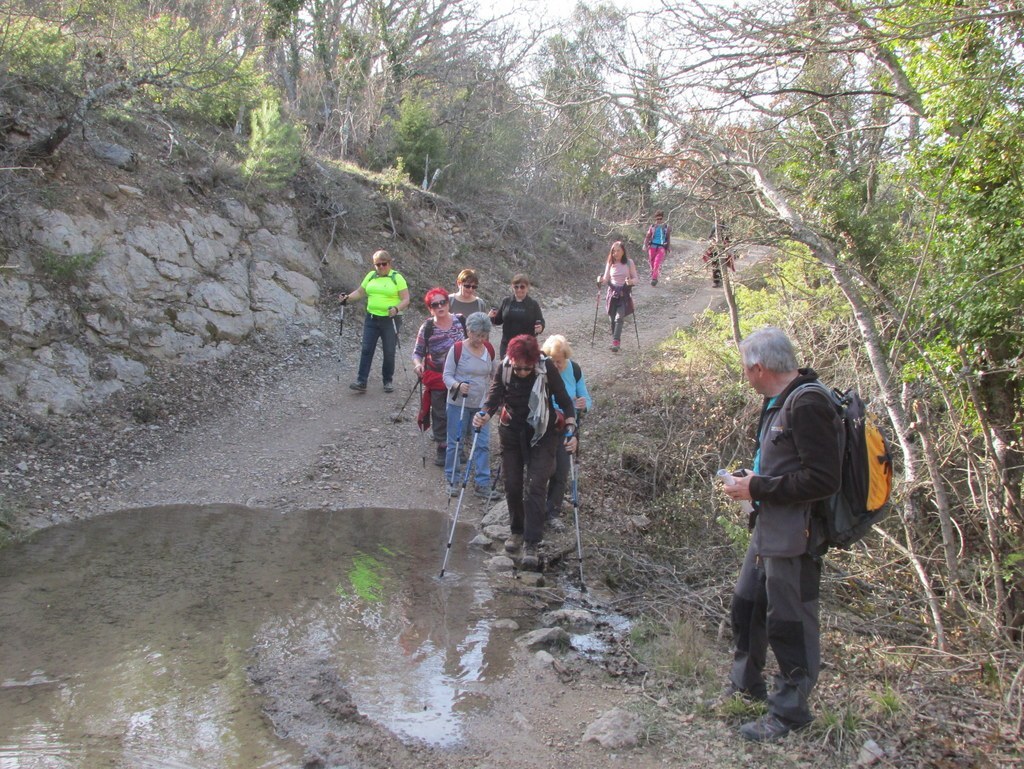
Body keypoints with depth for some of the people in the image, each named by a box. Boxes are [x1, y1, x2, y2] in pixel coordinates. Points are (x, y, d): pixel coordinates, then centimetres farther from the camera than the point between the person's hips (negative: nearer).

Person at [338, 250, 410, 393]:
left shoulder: (397, 278, -4)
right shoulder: (370, 276, 9)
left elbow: (405, 299, -8)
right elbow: (360, 292, 16)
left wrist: (397, 308, -26)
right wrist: (348, 298, -2)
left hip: (390, 320, -3)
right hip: (371, 318, 3)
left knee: (389, 352, 4)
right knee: (366, 349, -4)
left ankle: (388, 381, 19)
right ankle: (361, 382, -5)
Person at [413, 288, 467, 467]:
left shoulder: (461, 321, -8)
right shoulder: (427, 328, -12)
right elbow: (418, 352, -6)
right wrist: (418, 364, -27)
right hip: (437, 379, -1)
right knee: (440, 415, 11)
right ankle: (442, 449, 27)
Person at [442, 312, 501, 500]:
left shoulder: (488, 350, 3)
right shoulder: (457, 349, -12)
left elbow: (495, 372, 21)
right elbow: (447, 375, -10)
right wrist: (457, 385, -26)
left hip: (482, 404, 4)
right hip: (458, 404, -4)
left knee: (483, 445, 2)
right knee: (455, 443, 6)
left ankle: (482, 484, 8)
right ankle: (453, 480, 22)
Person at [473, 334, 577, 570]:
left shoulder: (547, 368, -20)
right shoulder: (504, 369, -14)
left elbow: (564, 402, -13)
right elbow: (494, 398, -13)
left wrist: (571, 431, -24)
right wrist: (484, 415, -35)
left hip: (542, 435, -3)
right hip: (511, 433, 3)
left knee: (536, 487, -10)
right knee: (512, 485, 10)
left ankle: (531, 544, -9)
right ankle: (518, 531, 32)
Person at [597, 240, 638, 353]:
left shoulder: (629, 262, -3)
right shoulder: (610, 263, 4)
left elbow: (636, 278, 0)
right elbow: (606, 279, 8)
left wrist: (631, 281, -22)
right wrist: (601, 281, -14)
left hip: (625, 294, -3)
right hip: (612, 293, 3)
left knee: (619, 318, -17)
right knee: (612, 319, 4)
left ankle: (615, 343, -23)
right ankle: (615, 341, 18)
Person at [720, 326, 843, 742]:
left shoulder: (807, 405, -21)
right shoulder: (779, 401, 11)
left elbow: (823, 480, -25)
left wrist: (759, 489, -19)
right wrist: (751, 479, 6)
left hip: (794, 535, -10)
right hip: (768, 528, 10)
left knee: (789, 622, 3)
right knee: (747, 604, 21)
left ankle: (789, 711, 19)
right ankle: (745, 683, 40)